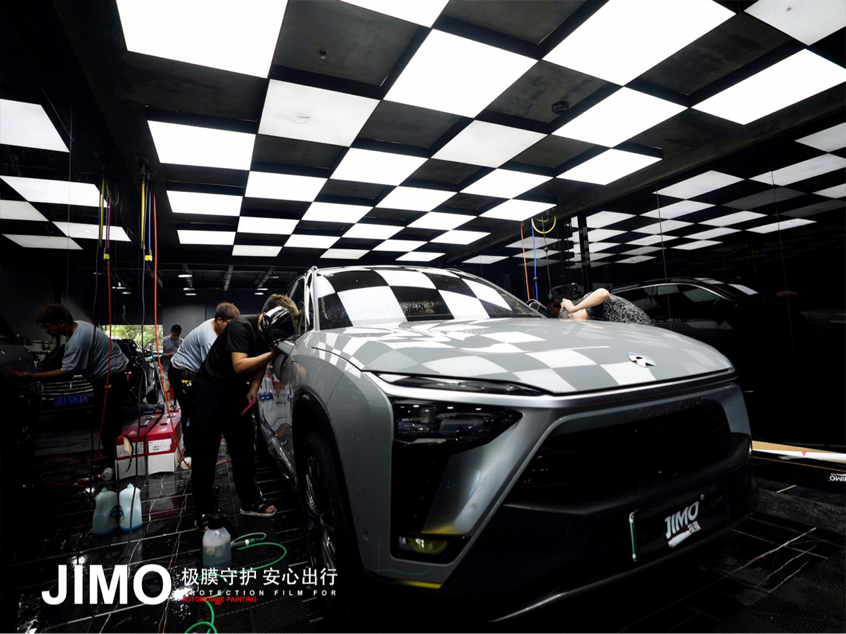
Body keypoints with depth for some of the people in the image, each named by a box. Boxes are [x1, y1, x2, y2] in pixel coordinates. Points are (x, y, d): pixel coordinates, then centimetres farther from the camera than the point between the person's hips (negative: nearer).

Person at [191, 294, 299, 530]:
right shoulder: (241, 326, -25)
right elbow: (239, 365, -31)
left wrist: (254, 389, -7)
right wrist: (273, 353, -36)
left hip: (237, 391, 7)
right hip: (210, 388, -6)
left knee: (244, 448, 8)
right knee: (206, 452, -2)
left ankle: (250, 501, 19)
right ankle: (204, 513, 9)